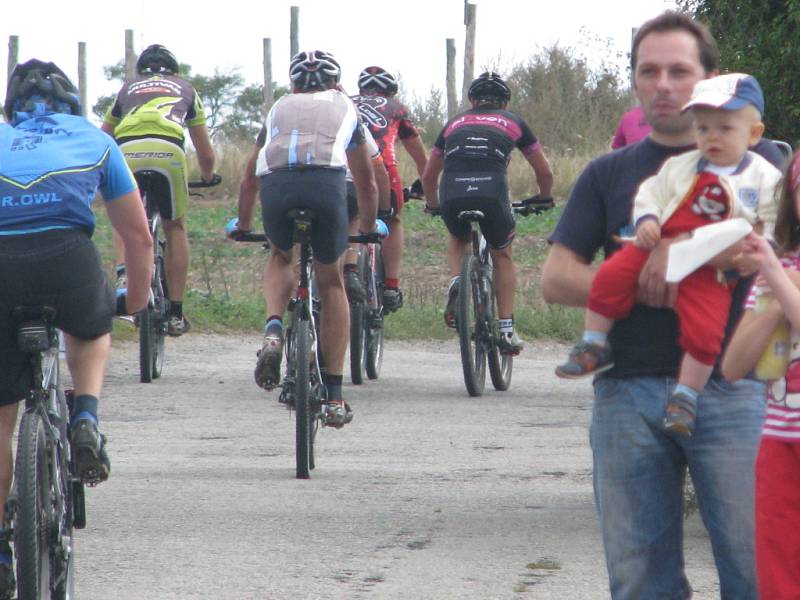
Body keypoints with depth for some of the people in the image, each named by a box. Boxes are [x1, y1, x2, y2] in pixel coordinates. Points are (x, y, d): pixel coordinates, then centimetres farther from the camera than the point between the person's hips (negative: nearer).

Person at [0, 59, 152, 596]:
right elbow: (138, 236, 31)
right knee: (91, 329, 37)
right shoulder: (94, 139, 28)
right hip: (68, 257, -1)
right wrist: (139, 301, 46)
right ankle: (85, 420, 11)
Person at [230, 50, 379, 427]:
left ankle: (274, 330, 3)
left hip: (276, 184, 1)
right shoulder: (345, 107, 34)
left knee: (280, 258, 33)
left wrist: (242, 224, 63)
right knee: (331, 283, 19)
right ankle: (334, 397, 16)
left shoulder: (280, 108, 36)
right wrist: (368, 229, 60)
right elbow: (366, 183, 44)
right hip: (326, 182, -1)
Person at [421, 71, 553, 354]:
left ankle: (456, 283, 5)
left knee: (458, 239, 34)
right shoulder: (513, 122, 23)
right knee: (502, 256, 23)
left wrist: (433, 205, 53)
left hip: (452, 196, 1)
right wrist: (544, 198, 50)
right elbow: (544, 172, 31)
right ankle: (506, 329, 15)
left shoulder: (455, 123, 28)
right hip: (491, 193, -1)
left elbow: (429, 175, 35)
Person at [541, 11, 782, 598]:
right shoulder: (610, 174, 15)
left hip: (728, 389, -2)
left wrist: (683, 245, -17)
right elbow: (556, 278, 7)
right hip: (628, 392, 2)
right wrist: (649, 289, -7)